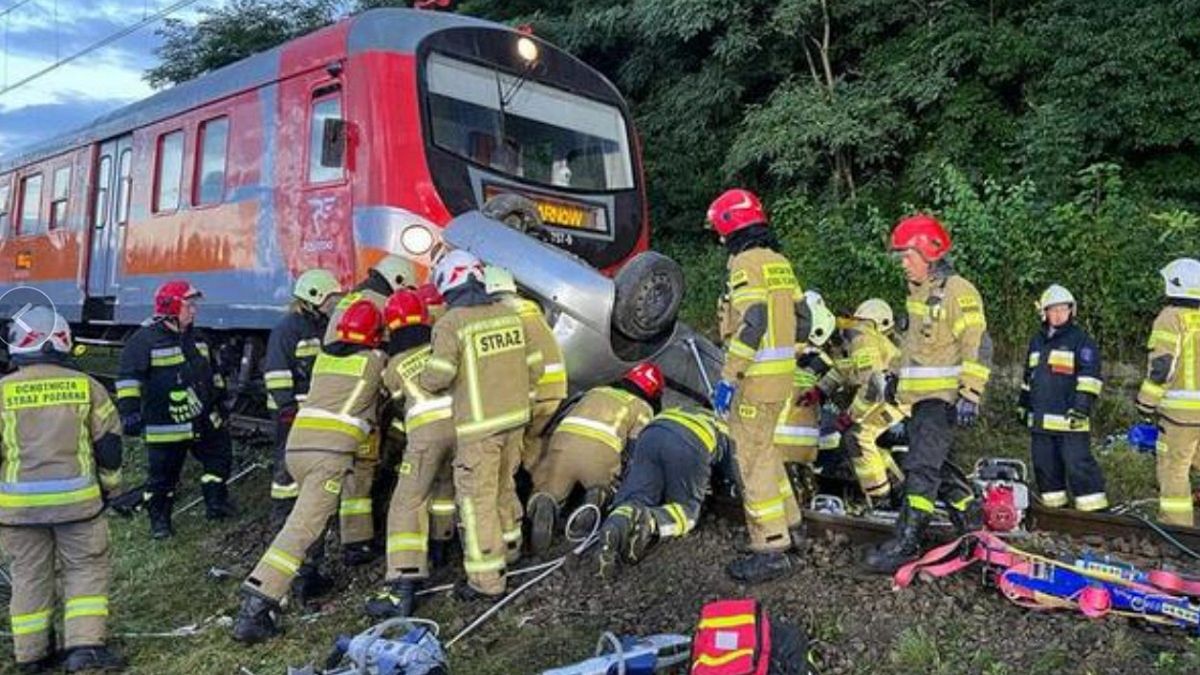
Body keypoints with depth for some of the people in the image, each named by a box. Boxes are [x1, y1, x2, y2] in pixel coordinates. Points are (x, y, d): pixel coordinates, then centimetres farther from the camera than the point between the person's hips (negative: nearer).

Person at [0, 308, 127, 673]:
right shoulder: (86, 386, -1)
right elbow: (108, 443, 2)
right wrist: (107, 486, 16)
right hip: (76, 498, -1)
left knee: (30, 574, 14)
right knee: (86, 568, 8)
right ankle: (86, 645, 0)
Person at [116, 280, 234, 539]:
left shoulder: (196, 338, 10)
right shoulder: (145, 339, -13)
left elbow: (213, 371, 22)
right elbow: (128, 377, -16)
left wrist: (219, 400, 24)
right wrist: (130, 409, -23)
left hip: (204, 419, 7)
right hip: (166, 425, -6)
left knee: (221, 456, 11)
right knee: (163, 474, 4)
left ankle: (216, 503, 23)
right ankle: (159, 520, 19)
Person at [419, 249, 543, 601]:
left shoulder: (451, 323, -13)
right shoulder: (508, 314, 5)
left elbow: (438, 375, -20)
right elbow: (534, 368, 7)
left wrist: (419, 383, 2)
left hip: (479, 425, -6)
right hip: (516, 417, 7)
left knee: (477, 499, 2)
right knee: (502, 486, 24)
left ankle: (487, 579, 6)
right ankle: (505, 549, 40)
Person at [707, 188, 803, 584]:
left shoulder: (746, 263, -13)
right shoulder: (779, 262, 15)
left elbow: (751, 324, -22)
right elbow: (798, 318, 16)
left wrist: (728, 377, -20)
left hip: (756, 378, -9)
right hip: (783, 376, 9)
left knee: (753, 459, -4)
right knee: (765, 450, 22)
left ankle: (771, 549, 0)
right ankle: (788, 523, 33)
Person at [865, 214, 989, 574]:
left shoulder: (958, 292, -12)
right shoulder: (918, 292, 16)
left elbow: (977, 346, -17)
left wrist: (970, 395, -21)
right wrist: (897, 376, 30)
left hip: (944, 397, -9)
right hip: (920, 396, 9)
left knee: (922, 466, -13)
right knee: (934, 465, 14)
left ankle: (906, 542, -11)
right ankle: (972, 518, 30)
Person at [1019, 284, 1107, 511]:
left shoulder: (1081, 339, -2)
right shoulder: (1037, 341, 19)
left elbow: (1089, 376, -9)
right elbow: (1028, 377, 28)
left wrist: (1082, 405, -18)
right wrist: (1023, 404, 27)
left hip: (1069, 418, -7)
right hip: (1040, 418, 7)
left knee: (1077, 462, -8)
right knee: (1044, 463, 10)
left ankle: (1094, 507, -1)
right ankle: (1054, 502, 21)